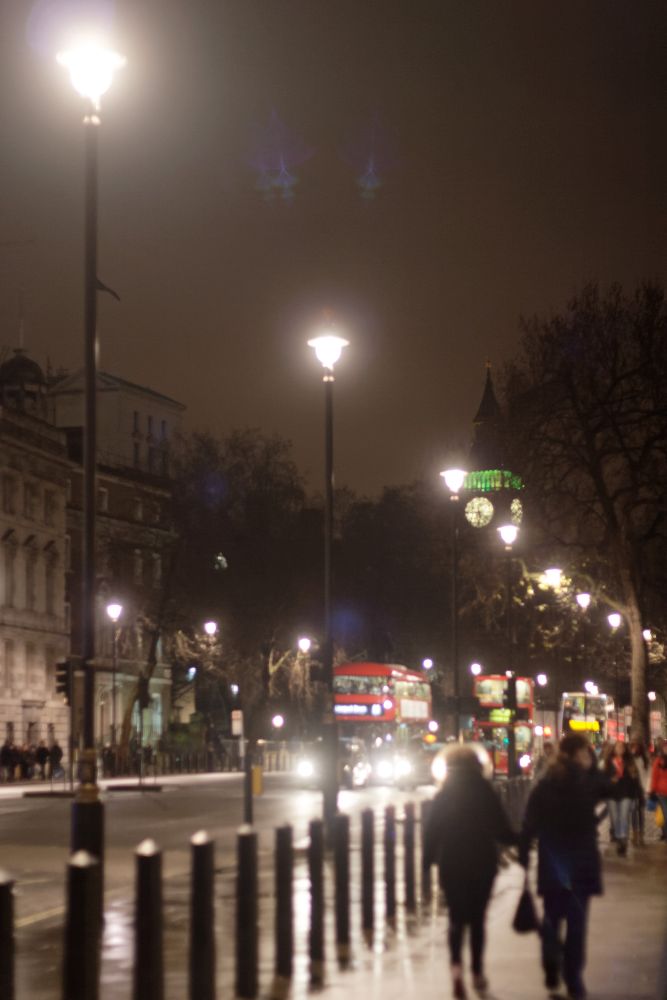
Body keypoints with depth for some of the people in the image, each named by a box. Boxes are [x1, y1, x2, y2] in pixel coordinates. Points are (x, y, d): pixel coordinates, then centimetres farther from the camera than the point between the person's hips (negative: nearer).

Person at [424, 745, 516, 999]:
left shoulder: (444, 796, -3)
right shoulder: (486, 793, -5)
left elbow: (432, 832, -5)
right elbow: (501, 830, -3)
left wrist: (428, 859, 6)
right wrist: (521, 839, 15)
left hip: (452, 866, 0)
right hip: (483, 864, 0)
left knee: (457, 919, 5)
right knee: (477, 919, 12)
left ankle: (456, 966, -18)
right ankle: (478, 973, 14)